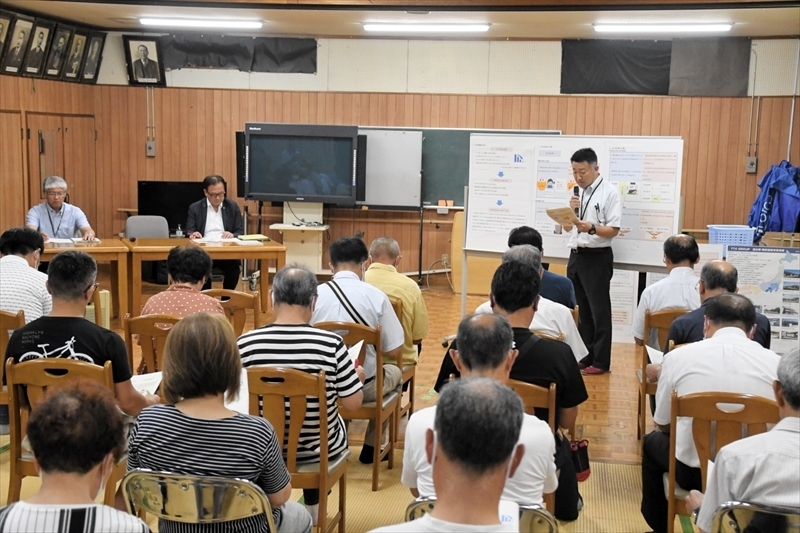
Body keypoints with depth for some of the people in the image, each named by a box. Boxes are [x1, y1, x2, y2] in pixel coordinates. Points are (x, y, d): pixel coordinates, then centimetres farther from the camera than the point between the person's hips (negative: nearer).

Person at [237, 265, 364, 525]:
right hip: (320, 449, -1)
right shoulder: (331, 344, -23)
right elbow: (353, 403, -13)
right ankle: (314, 508, 52)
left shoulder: (245, 344, -19)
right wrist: (358, 377, 9)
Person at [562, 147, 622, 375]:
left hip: (597, 258, -7)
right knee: (580, 310, 13)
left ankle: (601, 361, 8)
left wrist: (591, 228, -30)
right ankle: (584, 356, 23)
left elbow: (613, 230, -14)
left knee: (599, 311, 1)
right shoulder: (576, 192, 11)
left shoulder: (610, 192, -9)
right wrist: (571, 210, -4)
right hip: (576, 256, 7)